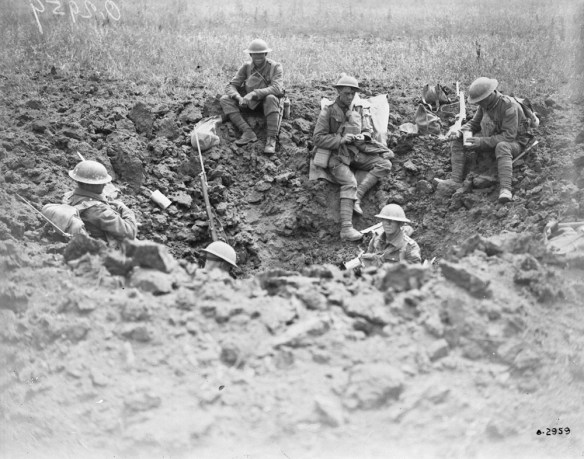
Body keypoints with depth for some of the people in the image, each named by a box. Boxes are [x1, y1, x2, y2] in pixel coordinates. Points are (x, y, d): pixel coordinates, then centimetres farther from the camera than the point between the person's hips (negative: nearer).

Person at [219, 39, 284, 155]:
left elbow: (277, 88, -28)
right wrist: (239, 97, -29)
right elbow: (231, 86, -5)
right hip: (250, 102, 4)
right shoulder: (247, 67, -1)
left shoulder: (275, 67, -12)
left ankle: (271, 139, -36)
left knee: (271, 98, -39)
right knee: (224, 99, -16)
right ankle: (248, 132, -31)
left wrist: (254, 93, -39)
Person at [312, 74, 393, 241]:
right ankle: (346, 228, -36)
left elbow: (368, 131, 16)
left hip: (357, 152, 5)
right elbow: (318, 139, -5)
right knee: (349, 182, -29)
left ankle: (358, 195, -23)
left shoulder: (360, 110, 13)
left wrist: (362, 137, -9)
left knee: (385, 164, -15)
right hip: (337, 155, -5)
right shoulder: (328, 112, -1)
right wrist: (340, 139, -16)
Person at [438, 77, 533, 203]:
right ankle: (456, 181, -20)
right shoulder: (485, 104, -5)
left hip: (513, 143, -7)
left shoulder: (509, 106, -27)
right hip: (492, 139, 7)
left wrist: (482, 141, -36)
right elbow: (474, 124, 7)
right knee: (458, 142, -9)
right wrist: (461, 132, -15)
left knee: (502, 147, -44)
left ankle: (505, 190, -52)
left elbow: (509, 136, -31)